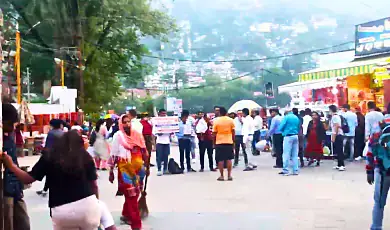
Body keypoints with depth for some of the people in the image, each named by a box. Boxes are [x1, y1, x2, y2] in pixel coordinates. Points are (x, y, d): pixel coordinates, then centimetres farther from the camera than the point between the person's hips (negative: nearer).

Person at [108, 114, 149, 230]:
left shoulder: (137, 134, 4)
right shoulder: (118, 136, -6)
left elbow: (144, 152, 11)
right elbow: (113, 155, -4)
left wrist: (147, 167, 12)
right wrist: (111, 172, -4)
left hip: (138, 168, 5)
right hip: (125, 169, -5)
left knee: (134, 194, 15)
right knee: (131, 195, -5)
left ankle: (126, 215, 36)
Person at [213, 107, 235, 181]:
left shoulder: (216, 121, -3)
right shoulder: (231, 120, 1)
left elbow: (214, 134, -1)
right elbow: (233, 132, 2)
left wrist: (214, 142, 9)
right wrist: (233, 140, 12)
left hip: (219, 142, -1)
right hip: (229, 142, 2)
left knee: (220, 160, 3)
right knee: (229, 159, 6)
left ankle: (221, 176, 4)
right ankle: (229, 175, 6)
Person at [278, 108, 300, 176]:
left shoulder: (286, 117, -8)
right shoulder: (296, 118, 9)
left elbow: (280, 128, -9)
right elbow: (299, 128, 17)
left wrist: (284, 131, 10)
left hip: (288, 136, -6)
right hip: (295, 136, 6)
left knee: (286, 154, -1)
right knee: (295, 155, 9)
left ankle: (286, 171, -1)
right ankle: (295, 170, 11)